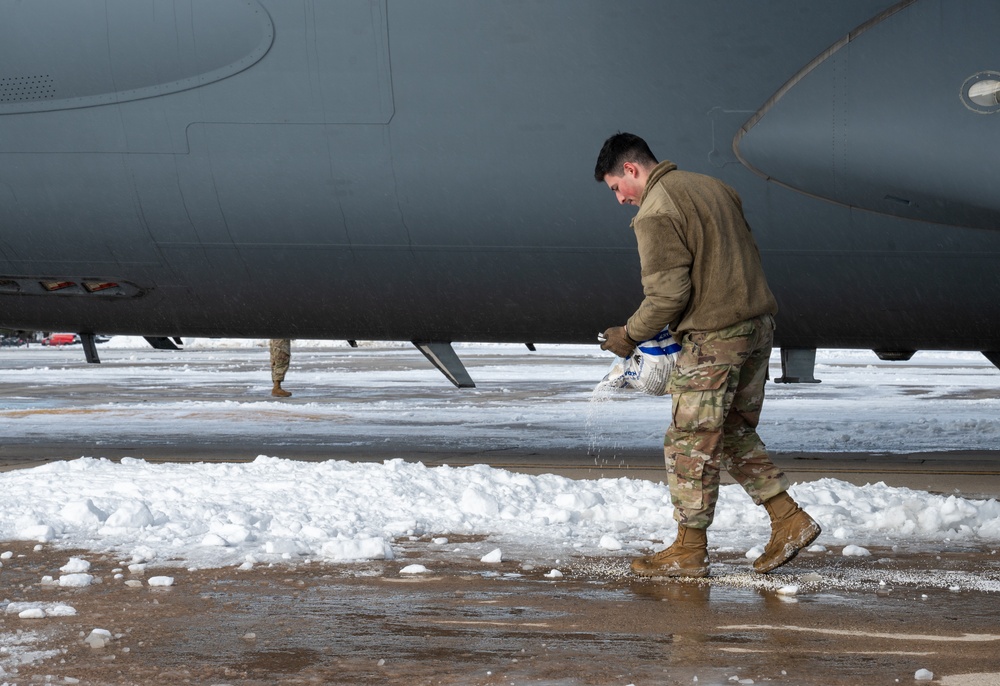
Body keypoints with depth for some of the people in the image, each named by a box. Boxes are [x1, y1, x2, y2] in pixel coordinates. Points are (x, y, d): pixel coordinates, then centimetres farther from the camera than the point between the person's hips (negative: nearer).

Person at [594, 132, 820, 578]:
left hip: (713, 339, -9)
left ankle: (689, 550, 5)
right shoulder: (711, 186, 16)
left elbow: (667, 294, -17)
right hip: (758, 326, 9)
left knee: (692, 440, 0)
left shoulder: (655, 213, -12)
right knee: (735, 433, 18)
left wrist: (630, 335, -2)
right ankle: (789, 520, 13)